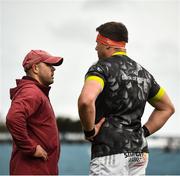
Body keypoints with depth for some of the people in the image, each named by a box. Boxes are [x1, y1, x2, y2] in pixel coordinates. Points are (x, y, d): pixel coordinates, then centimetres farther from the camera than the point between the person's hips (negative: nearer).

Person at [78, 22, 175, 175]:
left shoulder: (102, 68, -6)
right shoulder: (143, 72, 17)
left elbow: (86, 100, -27)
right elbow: (167, 108, 28)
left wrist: (89, 131, -11)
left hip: (110, 152, -8)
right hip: (139, 153, 8)